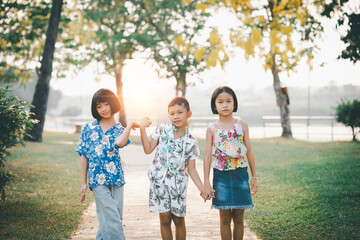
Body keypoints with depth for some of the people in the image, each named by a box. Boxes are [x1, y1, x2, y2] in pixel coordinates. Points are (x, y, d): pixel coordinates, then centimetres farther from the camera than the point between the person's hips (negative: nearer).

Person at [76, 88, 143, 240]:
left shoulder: (120, 130, 7)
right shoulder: (89, 128, 7)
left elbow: (120, 142, -19)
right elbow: (84, 156, 8)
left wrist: (130, 125, -7)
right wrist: (84, 183, 6)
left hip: (116, 180, 2)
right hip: (98, 180, -2)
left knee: (106, 220, 5)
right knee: (113, 221, -9)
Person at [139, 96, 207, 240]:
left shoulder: (191, 142, 2)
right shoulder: (162, 129, 4)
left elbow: (191, 169, 5)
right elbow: (148, 150, 2)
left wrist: (202, 188, -4)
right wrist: (142, 129, -5)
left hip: (178, 183, 0)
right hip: (159, 180, 0)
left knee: (178, 220, 6)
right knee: (165, 219, 2)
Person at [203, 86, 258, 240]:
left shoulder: (242, 126, 2)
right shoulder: (212, 129, -1)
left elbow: (249, 151, 7)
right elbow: (207, 156, -1)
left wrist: (254, 177, 7)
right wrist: (206, 183, -4)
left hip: (240, 175, 1)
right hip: (221, 176, -1)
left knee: (238, 218, 7)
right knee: (225, 219, 4)